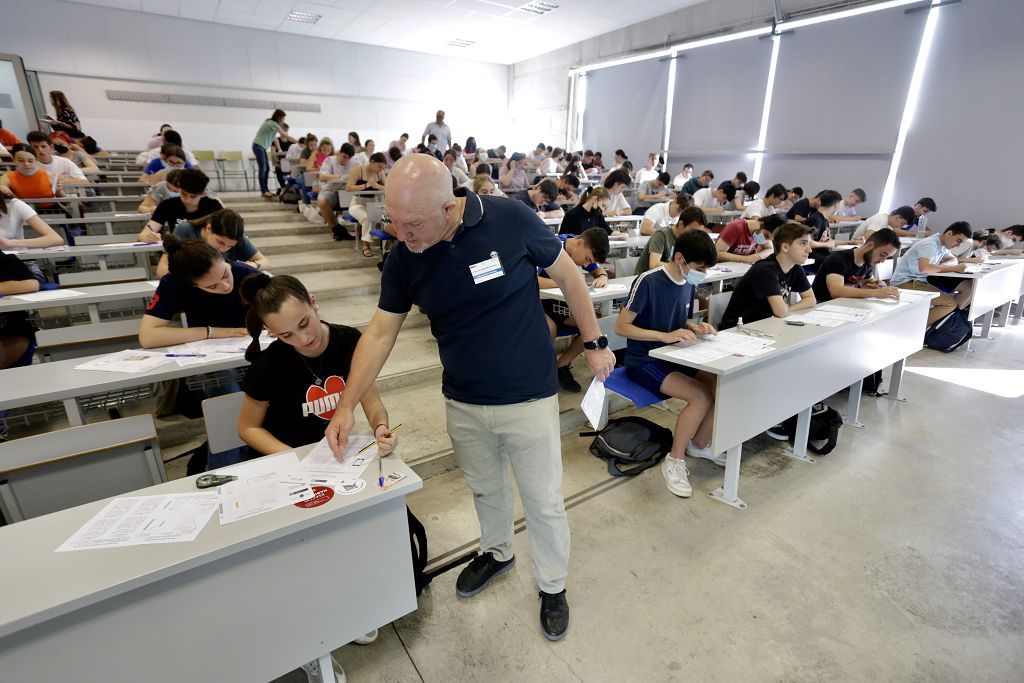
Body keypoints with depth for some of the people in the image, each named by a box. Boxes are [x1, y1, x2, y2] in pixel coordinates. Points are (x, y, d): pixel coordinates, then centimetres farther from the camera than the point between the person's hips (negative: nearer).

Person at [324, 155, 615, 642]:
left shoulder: (511, 220, -20)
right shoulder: (403, 258, -9)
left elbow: (567, 275, -6)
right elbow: (380, 332, -2)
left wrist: (594, 343, -1)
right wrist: (347, 405, -5)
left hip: (528, 397, -3)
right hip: (463, 402, 4)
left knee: (543, 501, 12)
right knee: (485, 489, 24)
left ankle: (553, 585, 40)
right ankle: (497, 552, 54)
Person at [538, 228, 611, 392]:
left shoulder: (584, 250, -4)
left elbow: (599, 270, 9)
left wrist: (602, 277, -15)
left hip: (557, 300, 7)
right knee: (549, 330, -36)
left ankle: (561, 365, 5)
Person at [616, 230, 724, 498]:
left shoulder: (689, 285, 4)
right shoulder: (648, 281, -19)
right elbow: (621, 326, -21)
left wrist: (696, 327, -3)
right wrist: (666, 336, -28)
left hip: (674, 357, 8)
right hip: (643, 361, -8)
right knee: (702, 397, -25)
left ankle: (700, 444, 15)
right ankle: (674, 461, -4)